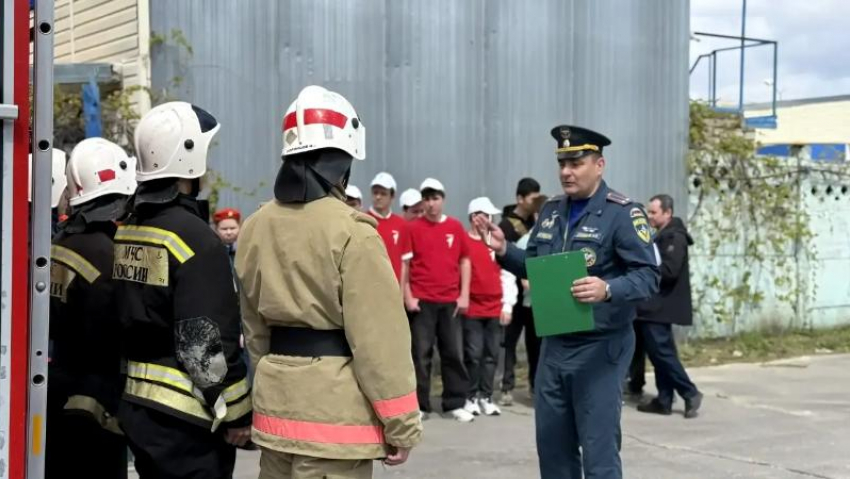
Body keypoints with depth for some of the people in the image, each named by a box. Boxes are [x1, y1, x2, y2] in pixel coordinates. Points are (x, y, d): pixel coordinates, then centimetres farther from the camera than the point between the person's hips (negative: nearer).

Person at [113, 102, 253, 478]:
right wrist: (236, 413, -10)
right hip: (185, 418, -8)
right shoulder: (193, 236, -17)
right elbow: (205, 344, -19)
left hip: (136, 405, 8)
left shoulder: (126, 231, 8)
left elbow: (129, 320, 13)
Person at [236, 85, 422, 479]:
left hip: (276, 400, 7)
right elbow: (378, 336, -15)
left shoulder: (256, 227, 6)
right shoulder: (352, 233, -15)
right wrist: (401, 424, -9)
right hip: (335, 405, -7)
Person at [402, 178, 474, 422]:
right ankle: (419, 405, 8)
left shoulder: (456, 227, 6)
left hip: (451, 301, 2)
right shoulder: (413, 228, 1)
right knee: (421, 354, 1)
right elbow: (404, 264, 1)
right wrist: (407, 296, -5)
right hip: (421, 301, -2)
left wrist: (464, 295, 3)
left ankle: (455, 404, 13)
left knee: (454, 353, 5)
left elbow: (465, 262, 10)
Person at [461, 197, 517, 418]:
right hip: (472, 310, -4)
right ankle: (472, 397, 8)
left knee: (491, 354, 6)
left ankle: (486, 397, 14)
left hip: (496, 309, 4)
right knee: (473, 354, -3)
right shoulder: (462, 241, -4)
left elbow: (508, 276, 9)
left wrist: (507, 305, 3)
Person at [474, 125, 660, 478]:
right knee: (552, 446, 15)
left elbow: (648, 276, -17)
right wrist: (503, 249, -1)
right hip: (554, 345, 7)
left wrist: (608, 289, -35)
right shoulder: (551, 211, 10)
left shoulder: (622, 213, -11)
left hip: (599, 348, -6)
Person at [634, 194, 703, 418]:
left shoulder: (674, 237, -13)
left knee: (661, 352, -10)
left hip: (661, 305, -10)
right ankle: (664, 400, 14)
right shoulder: (662, 236, 18)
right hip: (656, 305, 10)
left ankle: (690, 394, -3)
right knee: (659, 352, 10)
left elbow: (669, 271, -23)